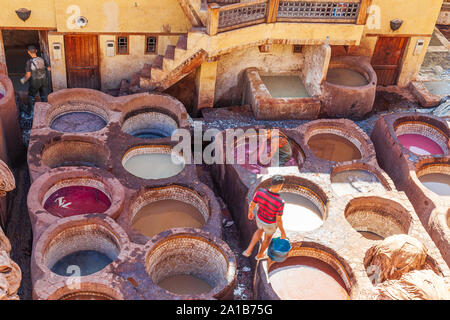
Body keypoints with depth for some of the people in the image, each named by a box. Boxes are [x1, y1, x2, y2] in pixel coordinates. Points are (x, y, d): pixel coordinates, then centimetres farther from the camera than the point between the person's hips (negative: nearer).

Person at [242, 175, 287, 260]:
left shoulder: (260, 192, -30)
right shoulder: (280, 202, -41)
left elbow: (252, 205, -13)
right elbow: (278, 220, -28)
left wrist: (250, 212, 11)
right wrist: (283, 232, -9)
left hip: (259, 218, 3)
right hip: (270, 223, -3)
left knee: (260, 230, 39)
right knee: (268, 237, 32)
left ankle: (249, 250, 39)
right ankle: (260, 255, 57)